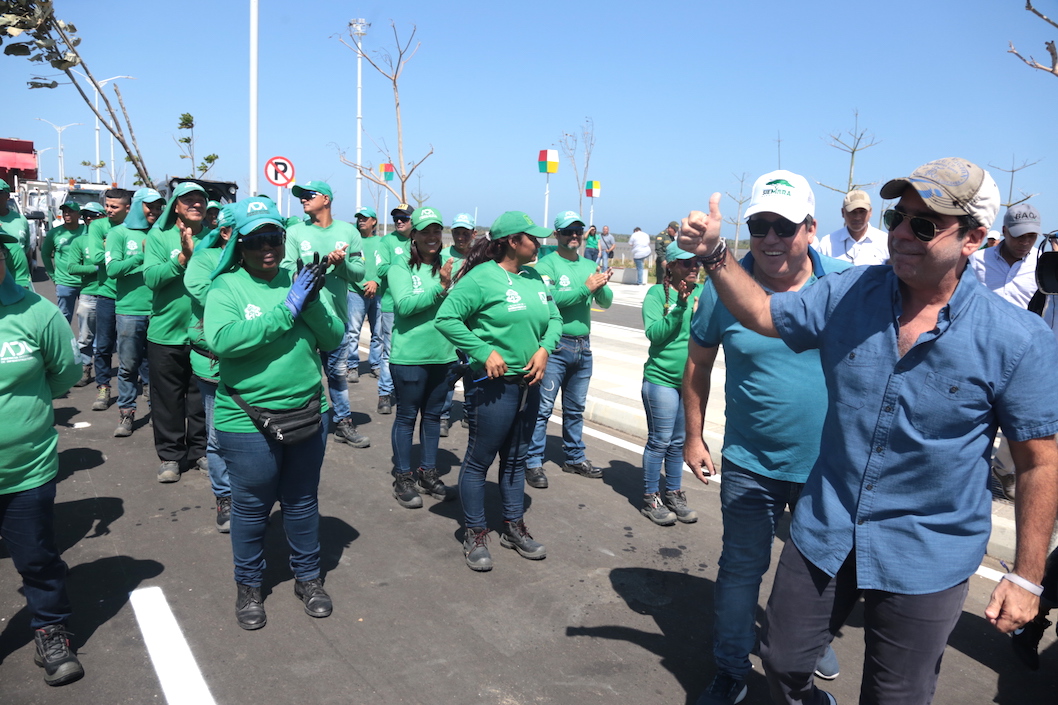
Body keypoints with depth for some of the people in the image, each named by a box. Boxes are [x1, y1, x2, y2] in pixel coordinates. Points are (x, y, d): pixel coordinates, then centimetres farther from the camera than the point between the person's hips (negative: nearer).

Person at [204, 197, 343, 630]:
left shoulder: (300, 280, 2)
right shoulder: (226, 287, -8)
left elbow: (334, 338, -3)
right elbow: (222, 340, -26)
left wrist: (312, 303, -21)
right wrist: (287, 309, -26)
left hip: (308, 413, 3)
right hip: (247, 420, -3)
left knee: (302, 501, 18)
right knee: (252, 507, 12)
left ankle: (308, 577, 37)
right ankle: (248, 586, 34)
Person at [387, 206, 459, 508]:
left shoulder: (449, 266, 5)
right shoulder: (401, 268, -7)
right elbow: (404, 305, -20)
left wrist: (453, 284, -17)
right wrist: (440, 288, -26)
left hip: (444, 356, 4)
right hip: (409, 357, -4)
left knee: (433, 416, 16)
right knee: (406, 416, 8)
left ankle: (428, 473, 32)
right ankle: (403, 478, 23)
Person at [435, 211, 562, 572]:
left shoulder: (534, 278, 9)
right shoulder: (482, 278, -14)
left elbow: (554, 318, 13)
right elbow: (446, 318, -18)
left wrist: (544, 348, -6)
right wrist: (485, 352, -20)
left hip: (528, 381, 8)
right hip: (494, 383, -8)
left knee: (516, 458, 18)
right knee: (479, 459, 4)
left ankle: (514, 527, 33)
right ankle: (475, 534, 20)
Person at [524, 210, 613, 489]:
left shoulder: (589, 265, 11)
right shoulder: (547, 264, -7)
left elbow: (606, 302, 4)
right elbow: (549, 298, -22)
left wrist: (601, 286, -17)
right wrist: (585, 288, -22)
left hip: (583, 347, 6)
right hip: (554, 347, -6)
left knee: (576, 408, 17)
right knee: (543, 407, -3)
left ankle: (574, 457, 30)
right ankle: (533, 462, 6)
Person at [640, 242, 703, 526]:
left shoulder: (703, 292, 4)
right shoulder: (657, 293, -8)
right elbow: (654, 333, -18)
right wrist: (680, 306, -25)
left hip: (692, 380, 5)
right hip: (662, 378, -5)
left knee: (678, 442, 15)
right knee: (660, 441, 2)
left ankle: (673, 494, 28)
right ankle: (651, 499, 15)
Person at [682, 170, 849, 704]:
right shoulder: (723, 287, -11)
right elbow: (697, 364, 1)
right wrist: (693, 438, 4)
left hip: (831, 463, 2)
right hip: (750, 465, -1)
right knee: (741, 569, 8)